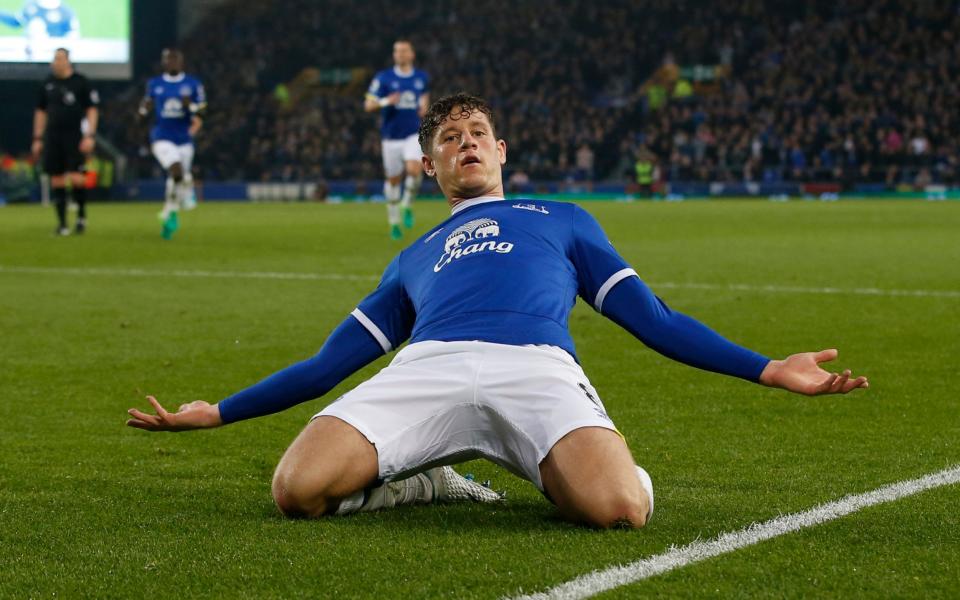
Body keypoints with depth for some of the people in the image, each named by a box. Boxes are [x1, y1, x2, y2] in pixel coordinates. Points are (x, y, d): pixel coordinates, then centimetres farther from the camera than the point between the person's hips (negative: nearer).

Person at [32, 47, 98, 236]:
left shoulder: (81, 82, -2)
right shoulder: (47, 84, 10)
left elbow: (92, 110, -2)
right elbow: (40, 112, 17)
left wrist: (90, 136, -11)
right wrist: (37, 139, 13)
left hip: (75, 136, -4)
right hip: (52, 137, 4)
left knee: (76, 178, -13)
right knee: (57, 181, 2)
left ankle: (81, 215, 8)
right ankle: (62, 223, 9)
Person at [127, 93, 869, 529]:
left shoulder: (564, 221, 33)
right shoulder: (411, 260, 38)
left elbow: (655, 321, 27)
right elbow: (330, 363, 36)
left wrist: (768, 369, 15)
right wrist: (217, 412, 29)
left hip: (538, 368, -2)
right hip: (427, 368, 2)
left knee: (617, 508, -36)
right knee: (299, 489, -28)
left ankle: (565, 475, -1)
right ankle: (416, 479, 1)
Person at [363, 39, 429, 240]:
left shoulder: (422, 78, 5)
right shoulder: (383, 78, -3)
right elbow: (368, 105, -7)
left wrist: (424, 105, 3)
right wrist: (386, 102, -26)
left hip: (414, 135, 0)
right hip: (391, 137, 0)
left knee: (414, 170, -24)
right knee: (393, 179, 5)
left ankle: (407, 206, 1)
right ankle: (394, 222, 22)